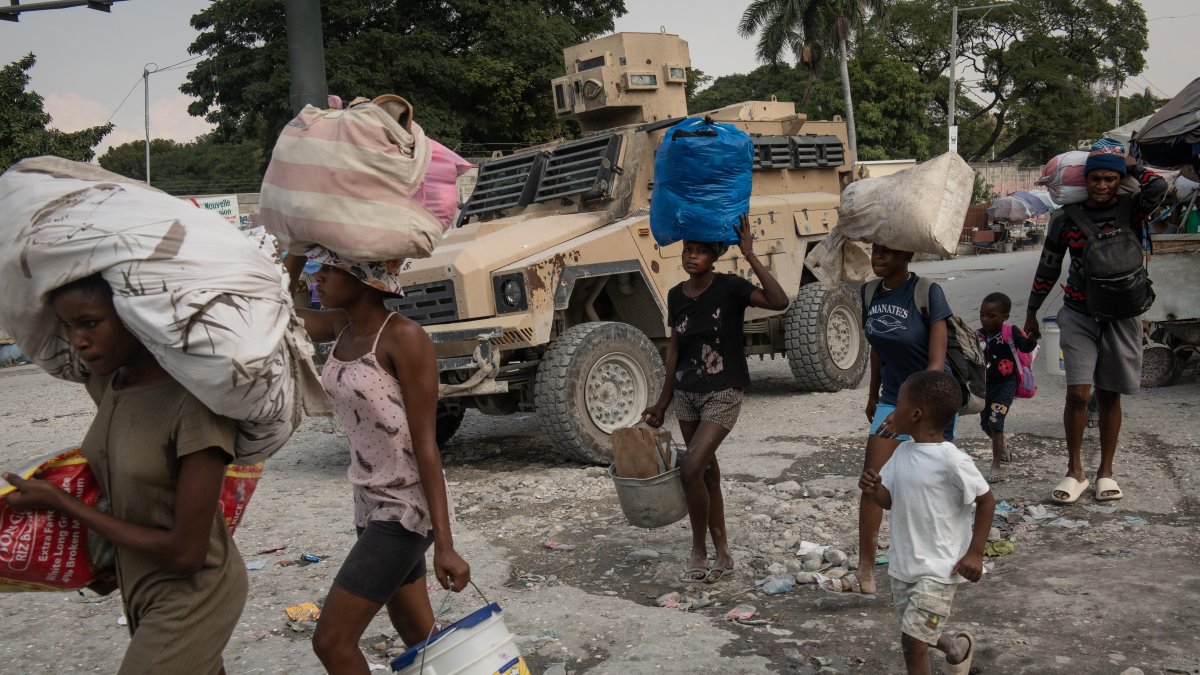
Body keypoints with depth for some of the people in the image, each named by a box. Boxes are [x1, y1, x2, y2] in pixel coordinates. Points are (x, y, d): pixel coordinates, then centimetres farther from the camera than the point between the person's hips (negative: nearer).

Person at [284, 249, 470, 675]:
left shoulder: (404, 337, -19)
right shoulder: (341, 326, 2)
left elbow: (425, 443, -19)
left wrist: (443, 544, -21)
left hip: (407, 508, -8)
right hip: (371, 504, 8)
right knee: (418, 639, 16)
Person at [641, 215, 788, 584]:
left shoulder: (729, 287, -12)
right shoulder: (676, 296, 3)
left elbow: (779, 302, -28)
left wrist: (750, 255, -29)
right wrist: (662, 401, 14)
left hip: (723, 393, -6)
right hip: (686, 393, 6)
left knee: (691, 469, -15)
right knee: (706, 471, 12)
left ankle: (700, 550, 5)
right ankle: (722, 553, 24)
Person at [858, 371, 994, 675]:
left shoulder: (951, 460, -20)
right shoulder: (903, 452, 1)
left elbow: (986, 501, -11)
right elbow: (890, 501, 8)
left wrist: (975, 552, -14)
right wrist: (874, 490, -15)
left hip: (938, 569, -7)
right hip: (902, 564, 7)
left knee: (912, 639, -7)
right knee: (916, 633, 22)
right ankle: (958, 648, 51)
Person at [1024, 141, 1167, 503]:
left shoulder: (1130, 209, -4)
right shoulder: (1066, 218, -1)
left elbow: (1157, 187, -28)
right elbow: (1047, 268, 9)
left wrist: (1129, 164, -10)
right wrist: (1032, 313, 13)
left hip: (1120, 315, 0)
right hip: (1079, 314, 0)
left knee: (1109, 396, 8)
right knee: (1077, 393, -9)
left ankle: (1105, 472, 21)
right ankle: (1075, 471, 5)